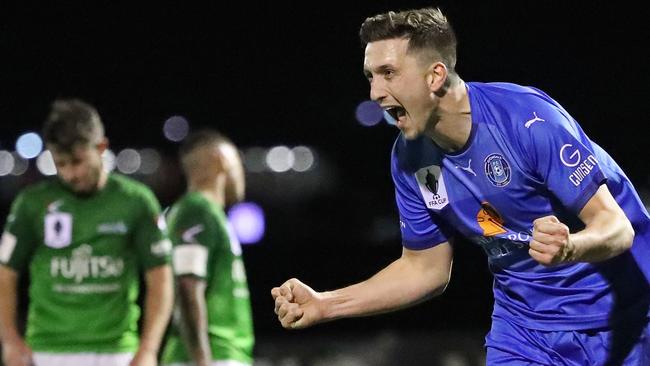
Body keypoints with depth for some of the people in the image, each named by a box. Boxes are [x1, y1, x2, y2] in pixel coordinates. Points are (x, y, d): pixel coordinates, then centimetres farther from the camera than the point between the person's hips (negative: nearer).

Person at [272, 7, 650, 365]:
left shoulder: (528, 116, -24)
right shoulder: (409, 159, -5)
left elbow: (616, 226, -24)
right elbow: (426, 267, 7)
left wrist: (567, 249, -46)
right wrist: (325, 305, -2)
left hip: (619, 317, -4)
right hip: (524, 325, 5)